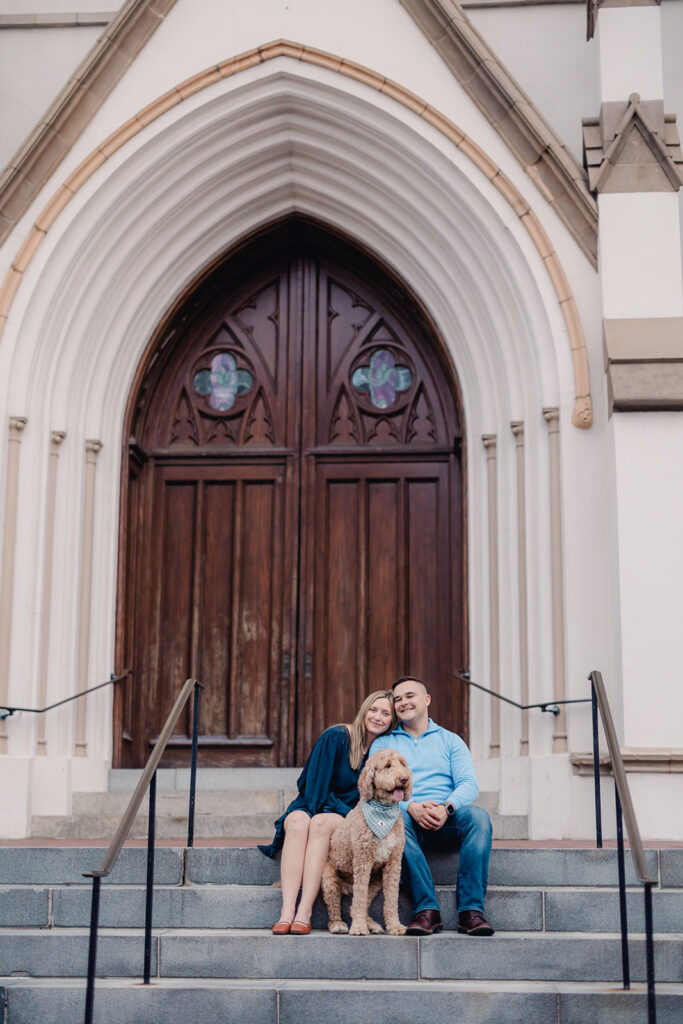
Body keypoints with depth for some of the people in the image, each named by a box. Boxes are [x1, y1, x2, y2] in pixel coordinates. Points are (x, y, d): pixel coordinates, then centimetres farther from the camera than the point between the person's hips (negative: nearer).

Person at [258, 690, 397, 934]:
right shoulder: (336, 737, -5)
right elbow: (317, 786, -8)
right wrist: (348, 813, -14)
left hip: (345, 817, 1)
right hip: (311, 806, 0)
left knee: (320, 823, -35)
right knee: (299, 822, -36)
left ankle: (304, 913, -43)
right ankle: (287, 911, -45)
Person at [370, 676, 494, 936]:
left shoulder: (450, 740, 20)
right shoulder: (383, 743, 18)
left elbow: (469, 784, 5)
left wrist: (447, 807, -19)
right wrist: (411, 807, -19)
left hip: (446, 824, 1)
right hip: (409, 822, -1)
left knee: (478, 816, -31)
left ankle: (471, 910, -34)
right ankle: (427, 910, -38)